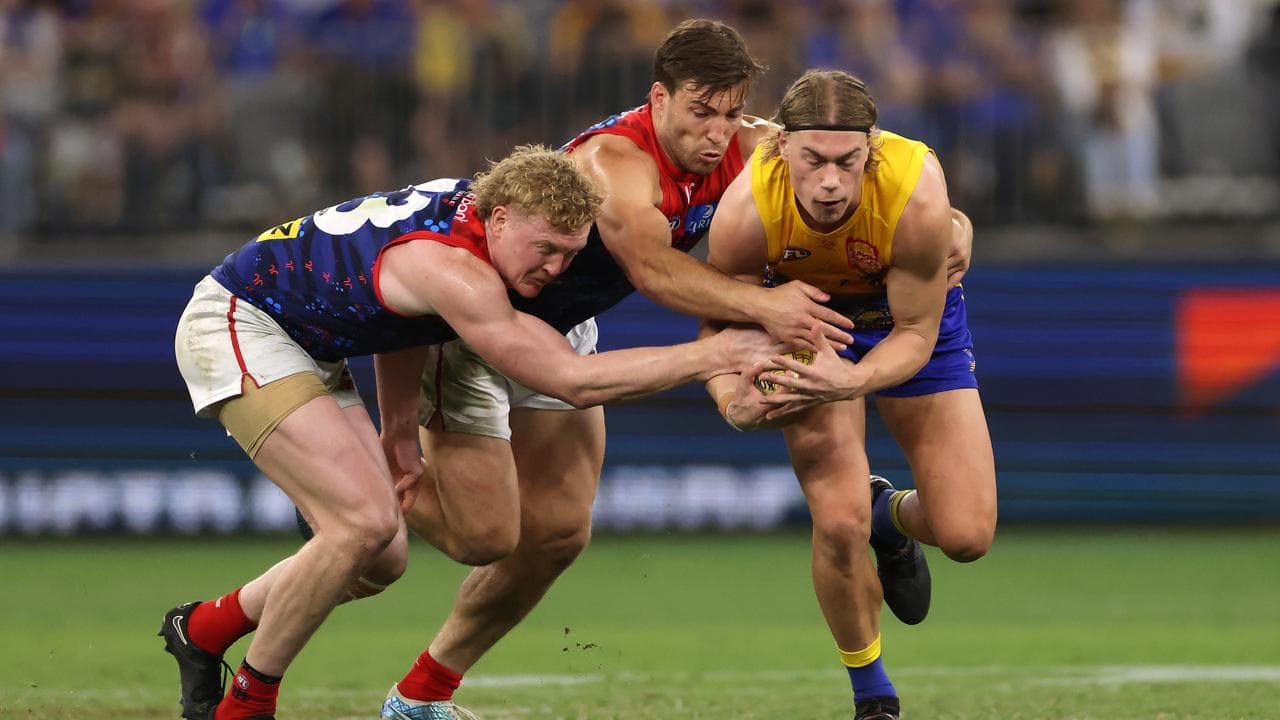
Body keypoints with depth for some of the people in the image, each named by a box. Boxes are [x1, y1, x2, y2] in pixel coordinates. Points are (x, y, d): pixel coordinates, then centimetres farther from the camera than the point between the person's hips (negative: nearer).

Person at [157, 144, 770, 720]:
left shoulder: (477, 203, -5)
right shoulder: (449, 267, -34)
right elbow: (572, 381, -35)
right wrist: (714, 354, -33)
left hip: (306, 346, 10)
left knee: (380, 559, 4)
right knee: (363, 522, -22)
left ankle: (204, 629, 23)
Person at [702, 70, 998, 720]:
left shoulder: (917, 195, -38)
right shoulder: (745, 211, -35)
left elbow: (915, 335, -25)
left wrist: (851, 381, -44)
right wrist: (734, 403, -38)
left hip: (912, 311, 0)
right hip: (806, 312, 0)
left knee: (966, 535, -8)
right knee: (839, 522, -17)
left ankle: (892, 515, 31)